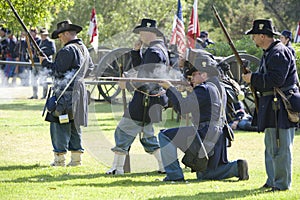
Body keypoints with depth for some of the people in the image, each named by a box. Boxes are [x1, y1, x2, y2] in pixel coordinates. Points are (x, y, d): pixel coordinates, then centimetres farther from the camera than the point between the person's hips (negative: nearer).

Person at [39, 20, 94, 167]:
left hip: (65, 93, -9)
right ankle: (76, 157, 14)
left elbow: (58, 70, -17)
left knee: (59, 124, -5)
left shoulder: (67, 50, -15)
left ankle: (60, 158, -6)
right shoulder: (84, 49, 14)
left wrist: (45, 62, -4)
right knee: (74, 124, 13)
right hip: (79, 91, 9)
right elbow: (90, 68, 25)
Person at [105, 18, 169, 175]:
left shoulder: (154, 51, -18)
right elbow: (140, 67, 24)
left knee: (123, 131, -3)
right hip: (153, 100, 10)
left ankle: (117, 167, 1)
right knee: (147, 134, 18)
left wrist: (128, 83, -13)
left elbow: (146, 78, -24)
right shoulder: (161, 48, 15)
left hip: (145, 100, -10)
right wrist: (137, 50, 10)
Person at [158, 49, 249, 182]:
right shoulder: (218, 87, 16)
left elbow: (182, 107, -17)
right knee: (204, 175, 20)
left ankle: (174, 174, -8)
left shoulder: (204, 90, -14)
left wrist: (170, 88, -8)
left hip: (205, 136, -10)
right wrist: (193, 88, 18)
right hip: (217, 139, 10)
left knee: (165, 136, -5)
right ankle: (237, 167, 3)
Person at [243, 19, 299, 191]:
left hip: (281, 108, -11)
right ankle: (273, 180, 22)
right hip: (272, 107, 11)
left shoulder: (279, 53, -16)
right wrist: (253, 79, 7)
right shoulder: (269, 52, 17)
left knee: (281, 148, -6)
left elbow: (276, 79, -25)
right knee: (271, 147, 15)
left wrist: (253, 78, -16)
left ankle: (282, 183, -1)